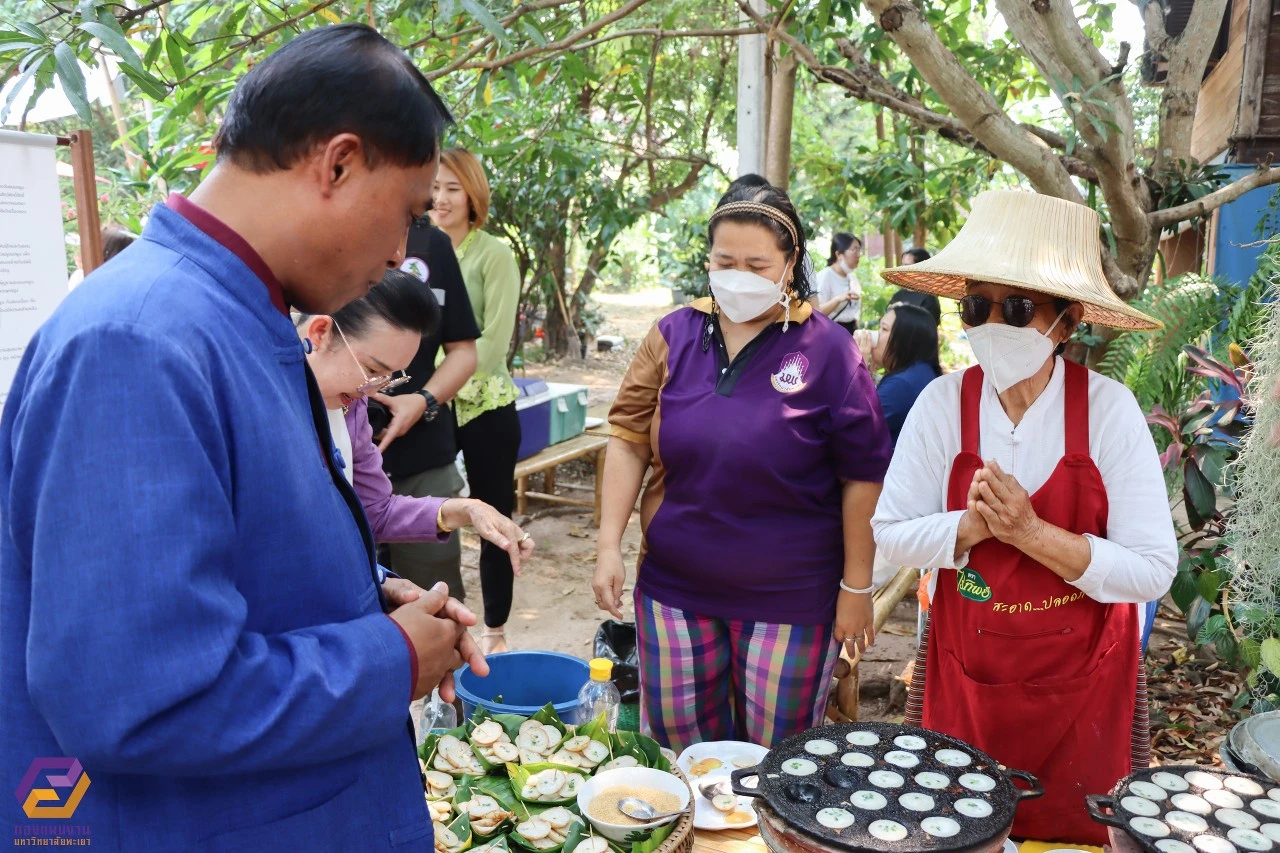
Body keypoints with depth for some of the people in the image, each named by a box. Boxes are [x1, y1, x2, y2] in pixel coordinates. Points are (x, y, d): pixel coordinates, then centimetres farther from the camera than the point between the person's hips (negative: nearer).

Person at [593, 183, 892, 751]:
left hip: (789, 598, -2)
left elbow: (863, 476, -5)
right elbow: (630, 439, 2)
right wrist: (609, 545, -5)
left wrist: (856, 586, -3)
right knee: (676, 749, 14)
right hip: (675, 587, 3)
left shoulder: (827, 349, -7)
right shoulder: (675, 335, 1)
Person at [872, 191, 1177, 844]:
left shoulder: (1108, 408, -14)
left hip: (1081, 681, -1)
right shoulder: (944, 403, -10)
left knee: (1069, 836, 17)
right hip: (963, 674, 1)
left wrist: (1031, 532, -27)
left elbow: (1154, 570, -17)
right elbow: (892, 534, -9)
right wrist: (974, 526, -24)